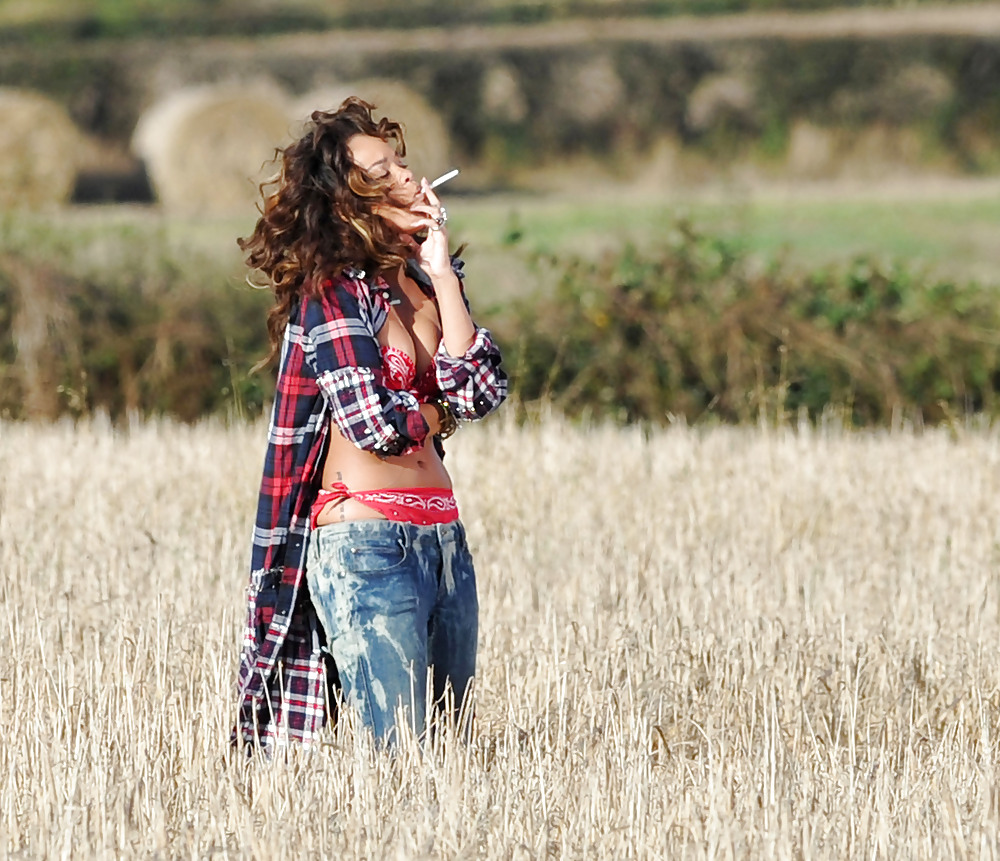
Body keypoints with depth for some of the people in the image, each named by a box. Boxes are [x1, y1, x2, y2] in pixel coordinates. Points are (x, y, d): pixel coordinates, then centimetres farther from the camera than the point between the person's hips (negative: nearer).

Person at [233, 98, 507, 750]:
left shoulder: (425, 279, 13)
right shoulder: (332, 290, -9)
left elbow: (482, 392, -1)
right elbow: (374, 423, -17)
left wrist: (441, 274, -3)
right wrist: (441, 412, 3)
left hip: (442, 539, 8)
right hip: (365, 542, -8)